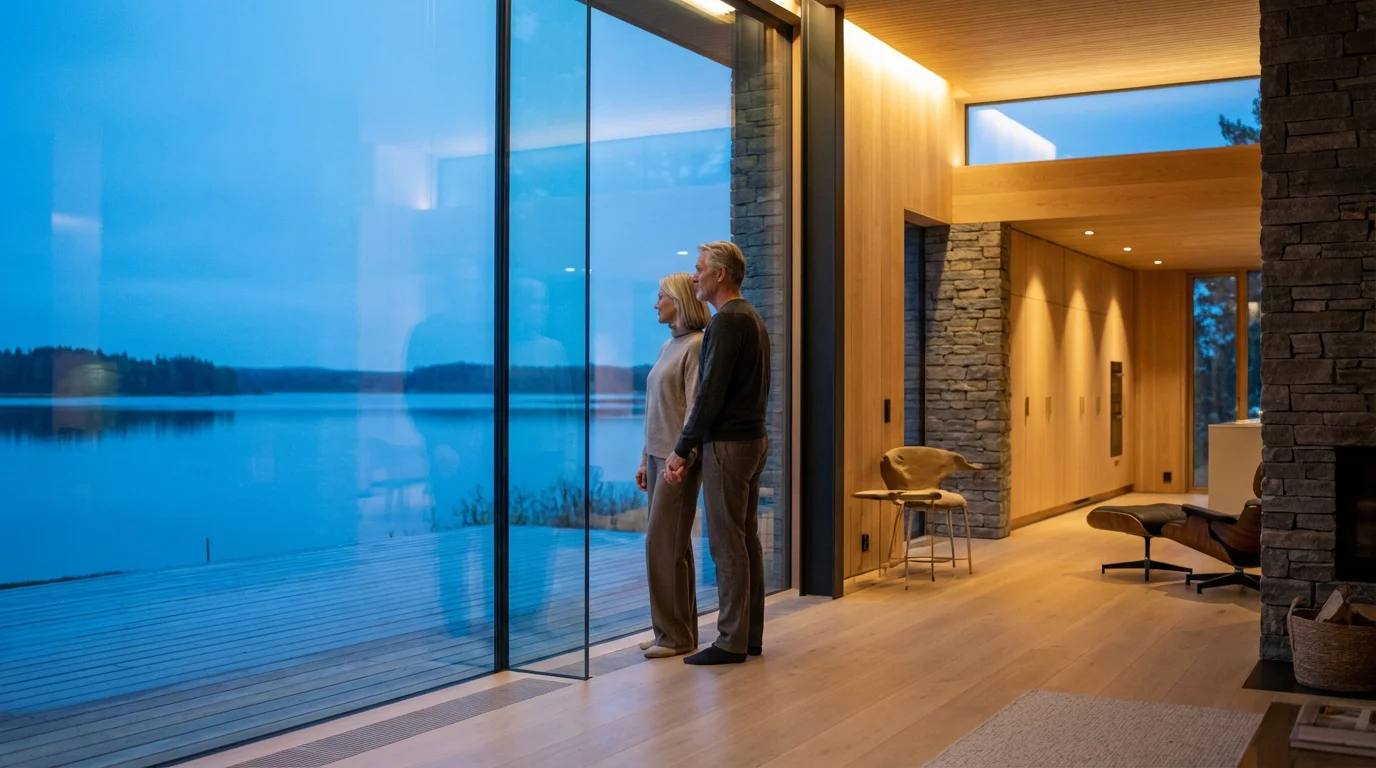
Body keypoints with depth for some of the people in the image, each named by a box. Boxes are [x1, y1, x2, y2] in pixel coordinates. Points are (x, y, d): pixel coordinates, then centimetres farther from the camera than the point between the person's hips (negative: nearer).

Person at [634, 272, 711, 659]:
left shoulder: (697, 346, -11)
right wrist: (646, 459, 17)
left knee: (662, 544, -7)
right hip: (659, 455, 9)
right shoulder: (669, 346, 15)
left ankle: (676, 635, 2)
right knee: (674, 546, 11)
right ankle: (675, 631, 17)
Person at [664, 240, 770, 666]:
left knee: (727, 544, -5)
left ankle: (731, 642, 0)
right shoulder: (751, 318, 17)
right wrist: (691, 444, 21)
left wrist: (682, 450, -15)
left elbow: (711, 392, -21)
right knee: (746, 540, 12)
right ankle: (751, 635, 18)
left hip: (728, 444, -10)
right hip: (753, 438, 10)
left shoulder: (727, 320, -16)